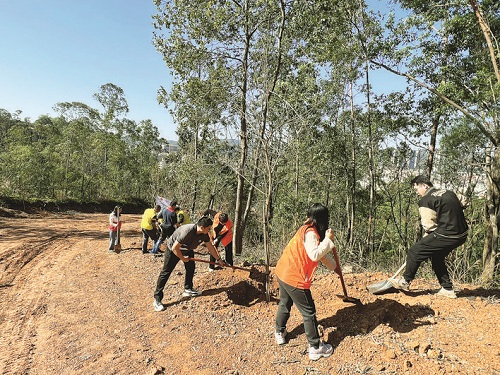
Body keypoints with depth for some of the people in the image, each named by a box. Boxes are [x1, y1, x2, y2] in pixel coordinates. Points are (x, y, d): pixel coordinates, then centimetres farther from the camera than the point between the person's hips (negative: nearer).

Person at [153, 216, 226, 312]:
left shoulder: (204, 234, -17)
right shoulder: (187, 231, -41)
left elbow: (210, 247, -2)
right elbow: (175, 248, -34)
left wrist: (219, 259, 3)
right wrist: (183, 258, -19)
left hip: (187, 250, 8)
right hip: (173, 250, -8)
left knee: (191, 268, 9)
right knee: (166, 272, -5)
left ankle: (188, 289, 27)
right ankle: (157, 299, -2)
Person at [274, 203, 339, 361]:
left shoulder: (306, 229, 9)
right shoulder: (310, 233, -19)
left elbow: (320, 253, 21)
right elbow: (315, 255, -32)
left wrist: (334, 266, 30)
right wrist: (328, 239, -23)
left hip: (283, 272, 9)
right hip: (295, 278, -9)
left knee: (285, 303, 28)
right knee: (309, 312, 6)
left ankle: (280, 333, 46)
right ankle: (315, 348, 19)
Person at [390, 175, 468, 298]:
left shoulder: (425, 201, -10)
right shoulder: (449, 193, 16)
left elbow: (430, 225, -10)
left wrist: (426, 236, 11)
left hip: (445, 235, -9)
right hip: (461, 235, 9)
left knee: (414, 252, 1)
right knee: (437, 257, 26)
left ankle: (405, 281, 14)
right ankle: (447, 289, 30)